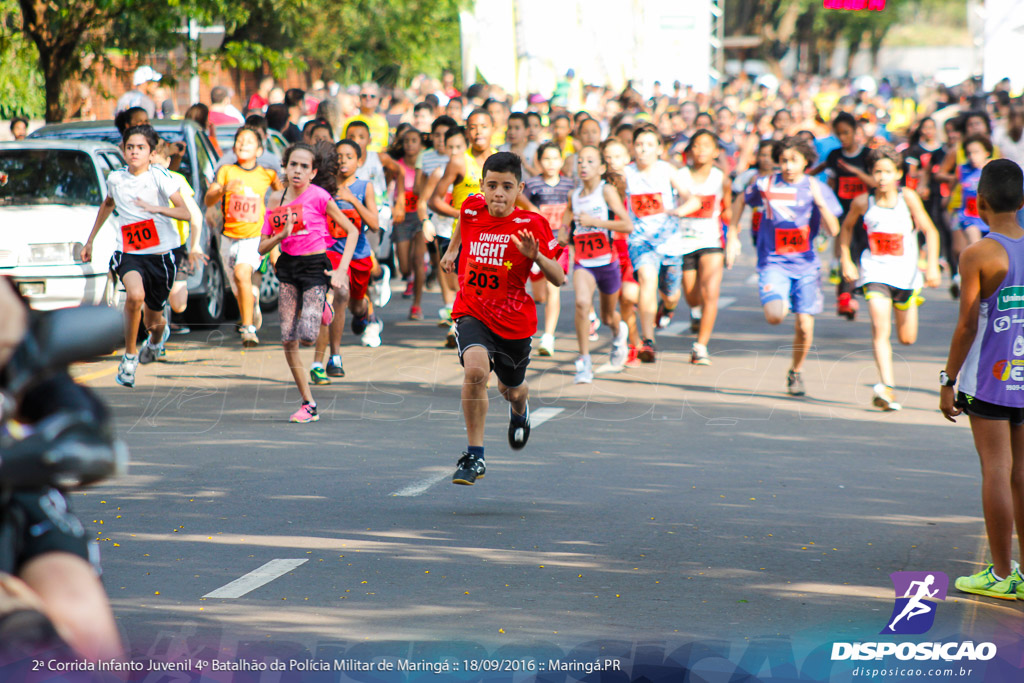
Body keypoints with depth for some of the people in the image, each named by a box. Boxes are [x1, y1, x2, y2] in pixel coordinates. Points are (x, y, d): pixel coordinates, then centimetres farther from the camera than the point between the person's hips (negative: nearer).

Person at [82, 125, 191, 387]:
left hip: (160, 254, -1)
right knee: (135, 295, -32)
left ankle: (157, 337, 54)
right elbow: (107, 205, 25)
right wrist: (90, 240, 29)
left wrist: (155, 208, -34)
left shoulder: (159, 176, -10)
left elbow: (186, 213, -18)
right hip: (129, 253, 1)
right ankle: (130, 356, -13)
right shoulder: (116, 178, 2)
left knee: (152, 321, 13)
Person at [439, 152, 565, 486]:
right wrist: (452, 249, 31)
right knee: (475, 370, -29)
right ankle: (475, 456, -19)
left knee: (511, 390, 21)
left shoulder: (531, 224, -14)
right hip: (472, 313, 0)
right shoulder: (471, 209, -6)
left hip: (514, 320, 0)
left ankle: (520, 409, 62)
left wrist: (536, 256, -29)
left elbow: (559, 279, -12)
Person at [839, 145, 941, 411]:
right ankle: (887, 387, -27)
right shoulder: (863, 202, -4)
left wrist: (932, 266, -19)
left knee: (907, 339, 12)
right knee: (880, 328, -20)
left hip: (906, 272, 0)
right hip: (875, 271, 0)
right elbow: (847, 227, 16)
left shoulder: (908, 197, -10)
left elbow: (929, 231, -10)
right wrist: (846, 262, 11)